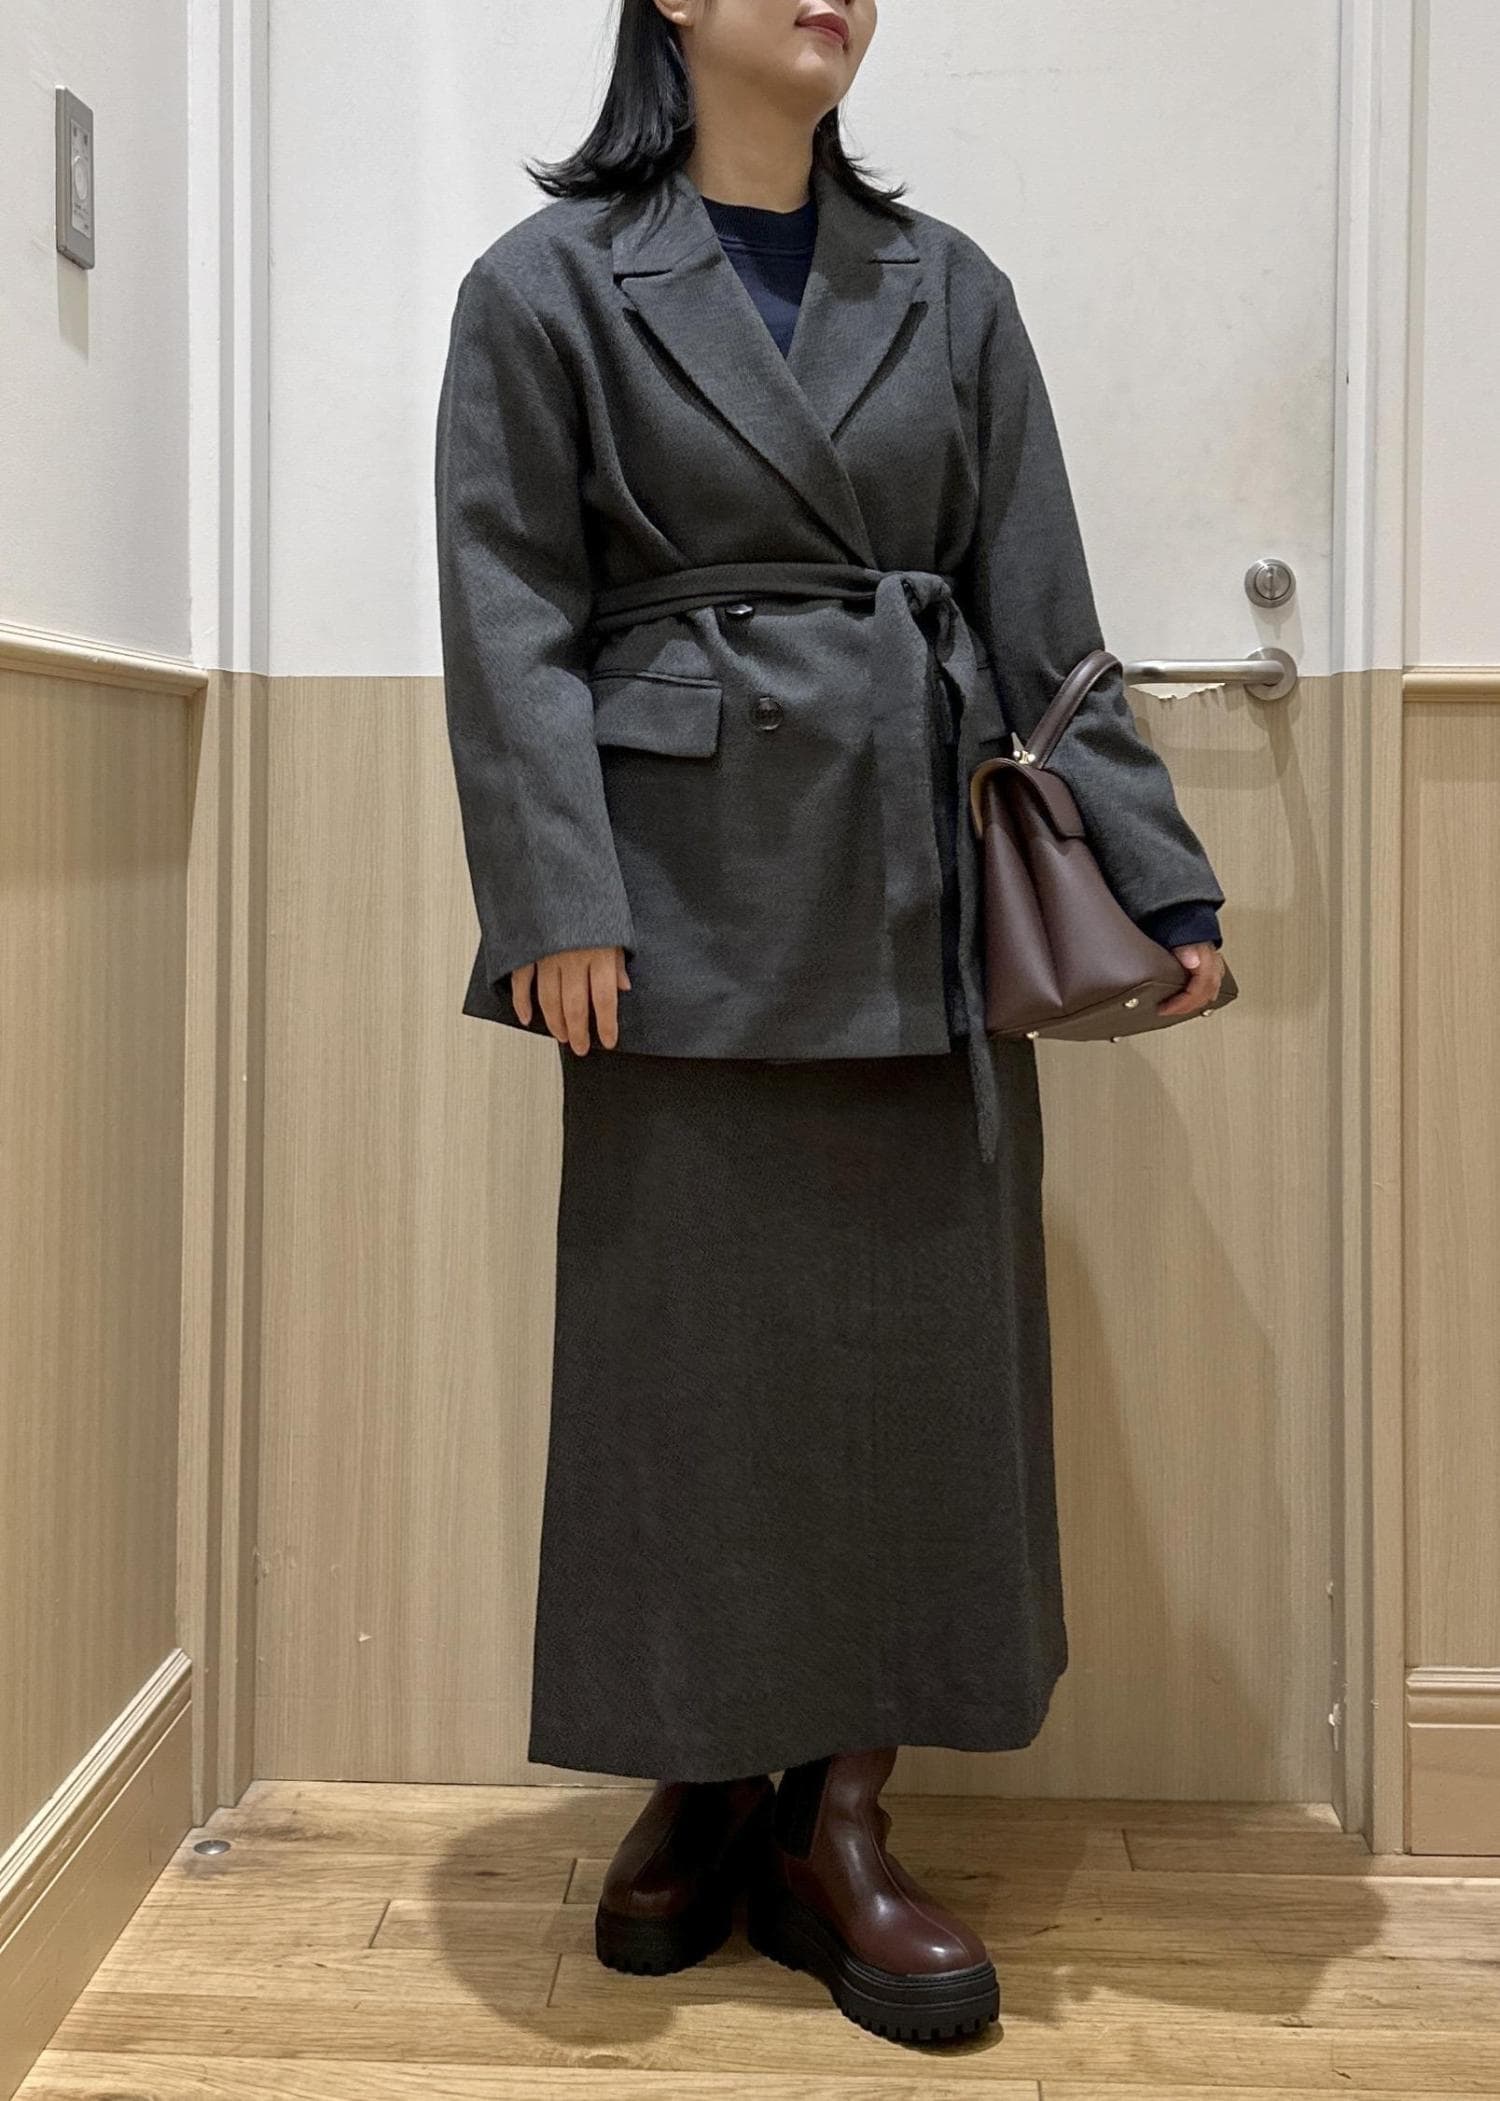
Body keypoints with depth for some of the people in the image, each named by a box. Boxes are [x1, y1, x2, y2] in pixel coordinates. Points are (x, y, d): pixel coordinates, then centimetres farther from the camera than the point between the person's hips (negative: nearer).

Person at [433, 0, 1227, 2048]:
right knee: (684, 1341, 3)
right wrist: (555, 902, -13)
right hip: (690, 887, -3)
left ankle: (841, 1825, 17)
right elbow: (510, 618, -3)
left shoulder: (950, 288, 12)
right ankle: (695, 1787, 21)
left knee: (923, 1335, 4)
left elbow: (1042, 612, 8)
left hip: (923, 888, 4)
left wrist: (1156, 878, 2)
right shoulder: (551, 284, 3)